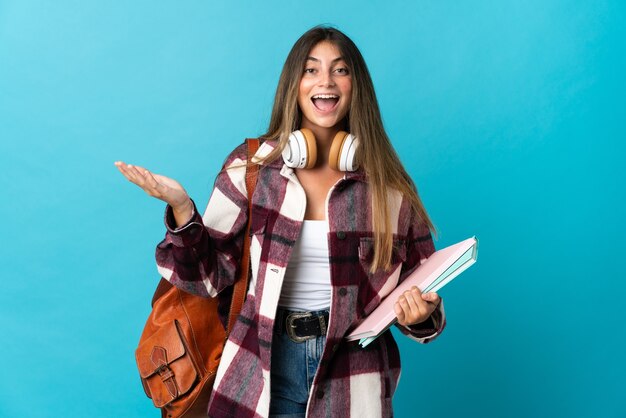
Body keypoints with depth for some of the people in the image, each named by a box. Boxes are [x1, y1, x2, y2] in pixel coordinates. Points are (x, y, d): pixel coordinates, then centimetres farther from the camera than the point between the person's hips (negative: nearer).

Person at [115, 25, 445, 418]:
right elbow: (211, 275, -3)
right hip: (267, 363, 0)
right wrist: (180, 207, -18)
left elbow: (421, 282, 5)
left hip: (352, 377, 1)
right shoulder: (252, 165, -4)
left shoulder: (388, 185, -3)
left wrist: (422, 314, -16)